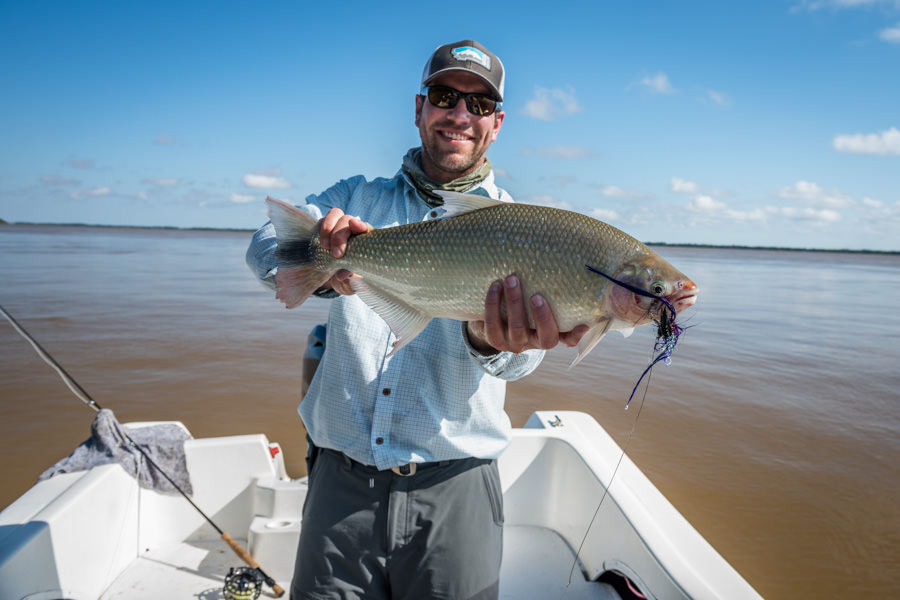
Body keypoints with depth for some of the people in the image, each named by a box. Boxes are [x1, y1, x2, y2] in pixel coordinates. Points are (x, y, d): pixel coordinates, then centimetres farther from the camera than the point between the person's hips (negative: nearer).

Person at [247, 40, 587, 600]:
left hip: (453, 487, -1)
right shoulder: (358, 197, 8)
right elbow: (265, 246, -6)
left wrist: (493, 340, -39)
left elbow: (520, 351, -15)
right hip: (341, 480, 2)